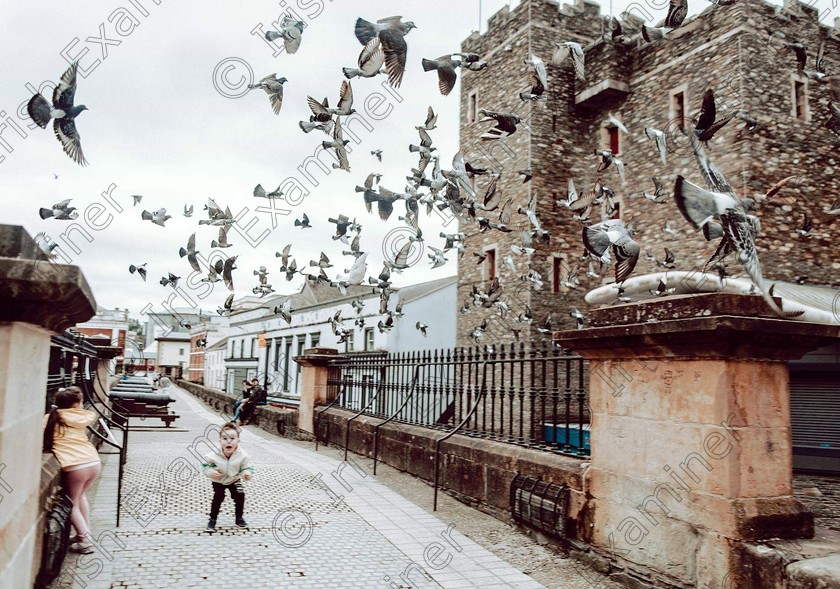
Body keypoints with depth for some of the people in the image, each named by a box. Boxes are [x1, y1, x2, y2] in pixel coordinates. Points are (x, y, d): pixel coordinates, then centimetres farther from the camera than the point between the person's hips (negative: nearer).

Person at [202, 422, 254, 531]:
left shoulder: (242, 456, -26)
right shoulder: (214, 455, -28)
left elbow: (247, 467, -15)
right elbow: (205, 465, -13)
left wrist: (247, 473, -36)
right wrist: (210, 472, -30)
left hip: (234, 480, 1)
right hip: (218, 481, -1)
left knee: (240, 496, -7)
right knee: (218, 496, -16)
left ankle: (239, 518, 17)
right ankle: (212, 520, 6)